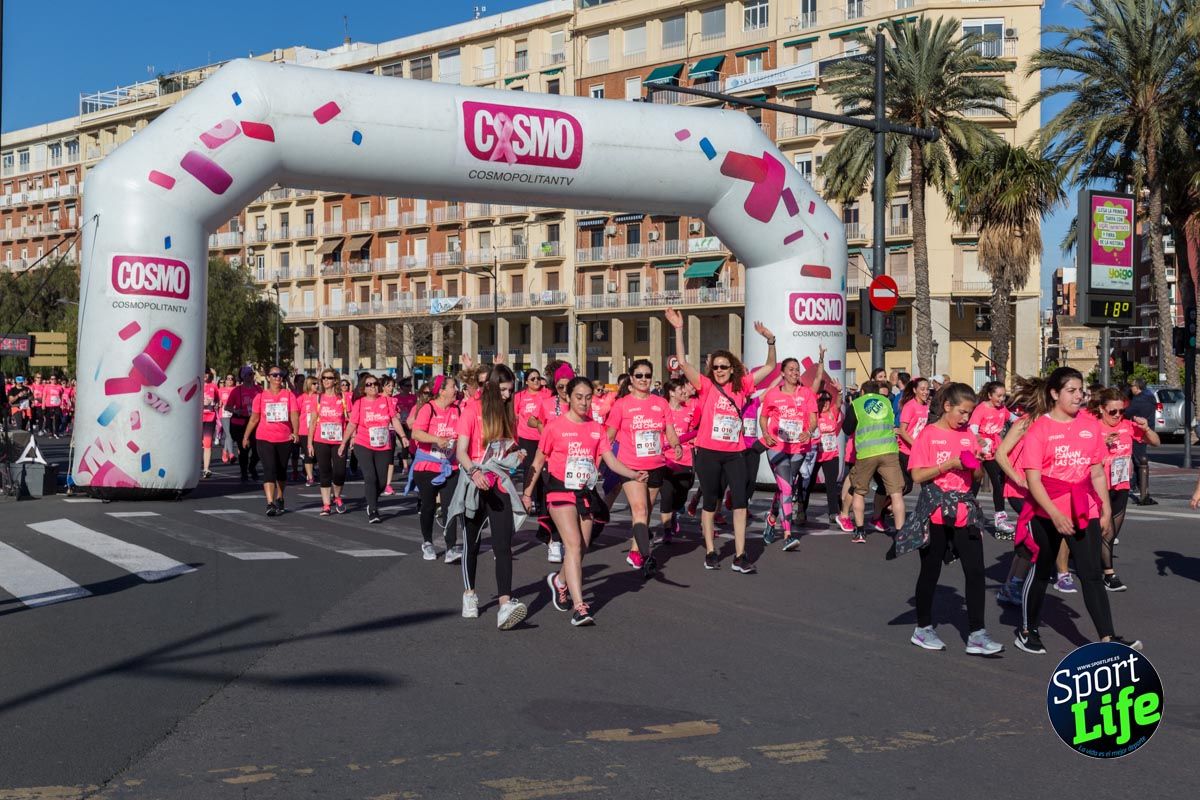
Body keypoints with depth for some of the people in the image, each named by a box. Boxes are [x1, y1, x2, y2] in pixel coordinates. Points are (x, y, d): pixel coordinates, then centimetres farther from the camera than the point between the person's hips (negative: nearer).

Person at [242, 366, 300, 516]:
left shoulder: (289, 395, 1)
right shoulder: (261, 396, 1)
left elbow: (294, 414, -10)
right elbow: (254, 418, 8)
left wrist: (295, 432, -25)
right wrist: (246, 436, 9)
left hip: (285, 439, 2)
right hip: (265, 439, -2)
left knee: (281, 470, 15)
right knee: (269, 469, -13)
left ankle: (279, 499, 33)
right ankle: (270, 504, -19)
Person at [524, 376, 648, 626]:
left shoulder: (597, 429, 6)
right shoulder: (555, 427, -6)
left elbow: (611, 461, -2)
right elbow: (539, 461, 2)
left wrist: (634, 474, -18)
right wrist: (527, 492, 0)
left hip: (586, 492, 5)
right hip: (561, 491, -5)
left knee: (582, 547, 11)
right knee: (574, 545, -16)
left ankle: (559, 581, 42)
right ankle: (579, 607, -18)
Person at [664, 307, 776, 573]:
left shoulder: (741, 386, 5)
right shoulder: (706, 385, -2)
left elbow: (769, 367, 11)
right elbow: (683, 362, -13)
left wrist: (770, 341, -3)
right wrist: (679, 330, -19)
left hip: (734, 453, 2)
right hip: (708, 452, -2)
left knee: (740, 502, -5)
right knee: (710, 503, 8)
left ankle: (740, 556, -2)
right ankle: (710, 553, 20)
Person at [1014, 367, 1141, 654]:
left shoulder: (1091, 424, 5)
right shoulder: (1039, 429, -9)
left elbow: (1097, 472, 11)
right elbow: (1033, 479, -14)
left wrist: (1106, 508, 7)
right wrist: (1056, 515, -23)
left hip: (1084, 511, 3)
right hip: (1046, 512, -3)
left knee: (1091, 574, -3)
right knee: (1041, 572, 11)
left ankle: (1108, 638, -6)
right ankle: (1027, 631, 27)